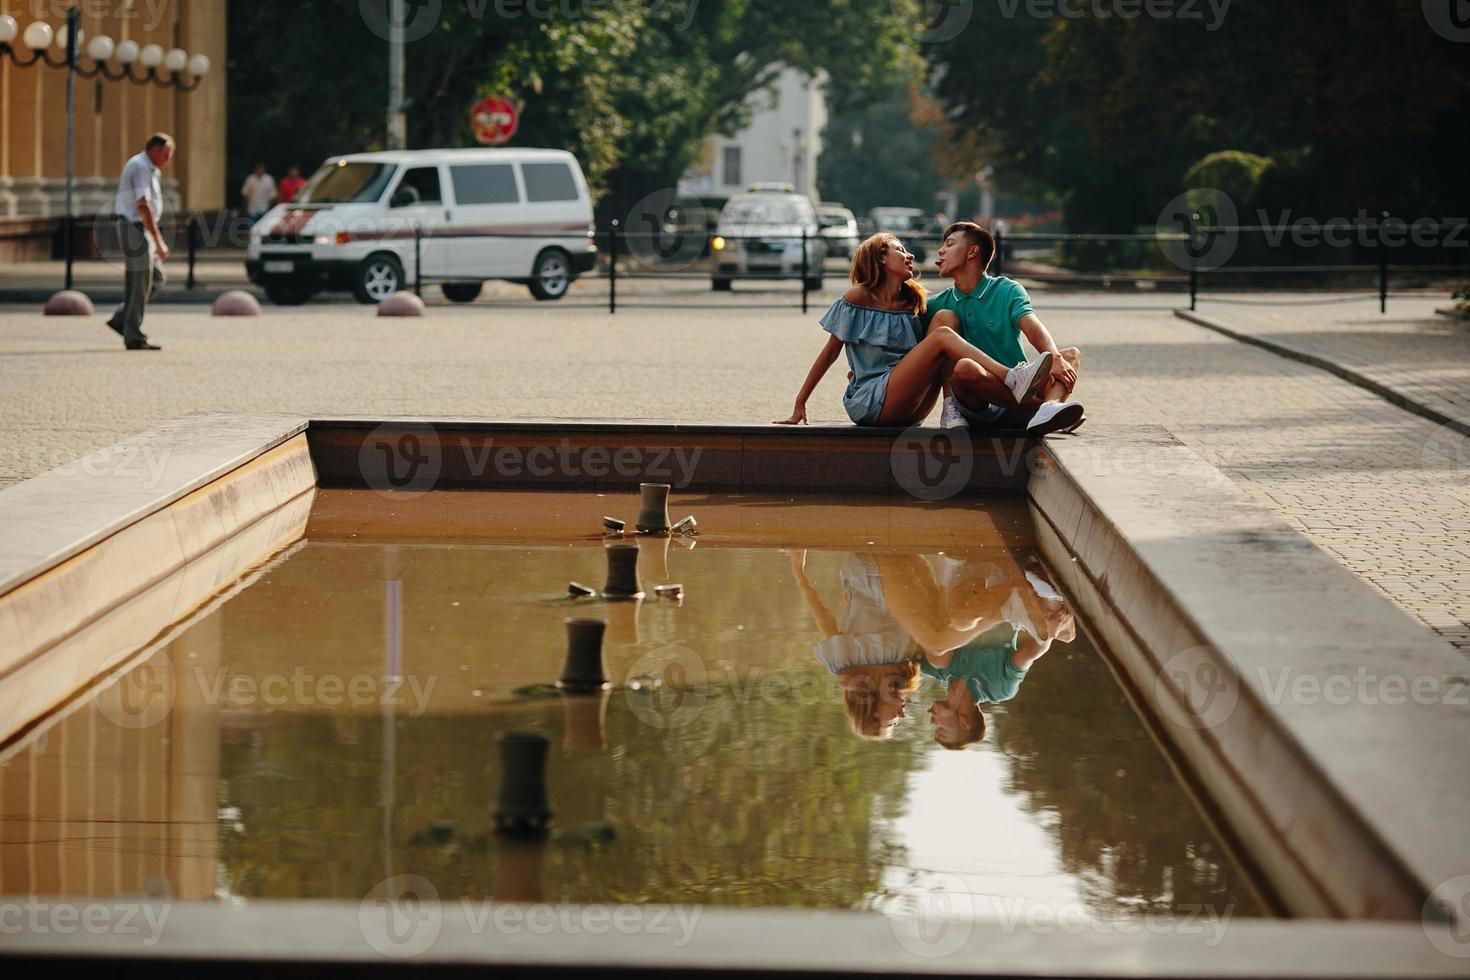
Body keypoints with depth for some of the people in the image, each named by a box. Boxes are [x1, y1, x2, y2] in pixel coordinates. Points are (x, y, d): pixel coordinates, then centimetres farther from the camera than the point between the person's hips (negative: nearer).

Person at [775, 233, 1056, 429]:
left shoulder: (913, 303, 18)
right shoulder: (860, 298, 2)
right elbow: (830, 352, 5)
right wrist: (799, 405, 4)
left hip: (906, 410, 5)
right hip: (868, 403, -5)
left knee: (966, 369, -25)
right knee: (943, 336, -22)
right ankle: (1014, 380, -33)